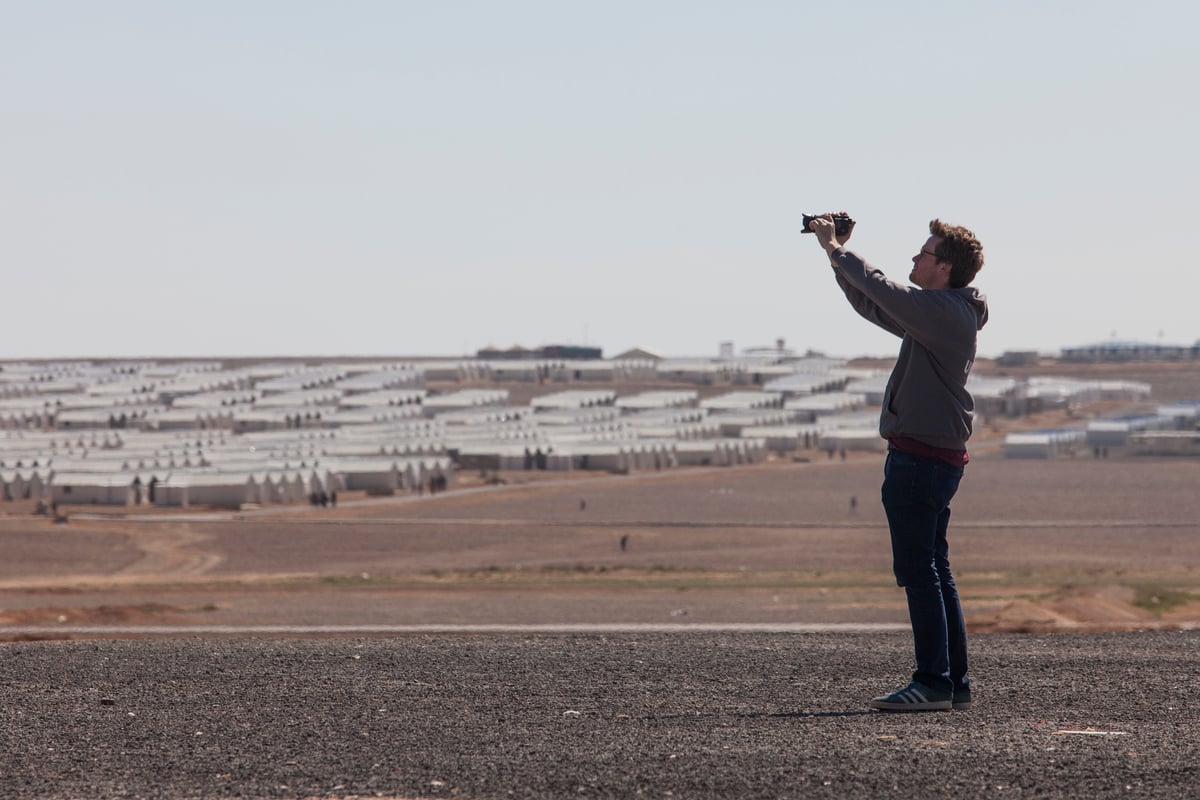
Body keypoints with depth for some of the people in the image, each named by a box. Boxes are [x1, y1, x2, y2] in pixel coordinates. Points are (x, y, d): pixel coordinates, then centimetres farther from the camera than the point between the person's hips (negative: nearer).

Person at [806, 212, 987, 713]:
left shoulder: (944, 311, -13)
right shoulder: (941, 312, 18)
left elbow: (879, 291, -15)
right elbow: (873, 306, 25)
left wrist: (838, 250, 0)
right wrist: (837, 254, 20)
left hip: (921, 459, -10)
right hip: (937, 457, 10)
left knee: (918, 570, -10)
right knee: (934, 571, 12)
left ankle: (932, 683, -11)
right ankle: (954, 682, 14)